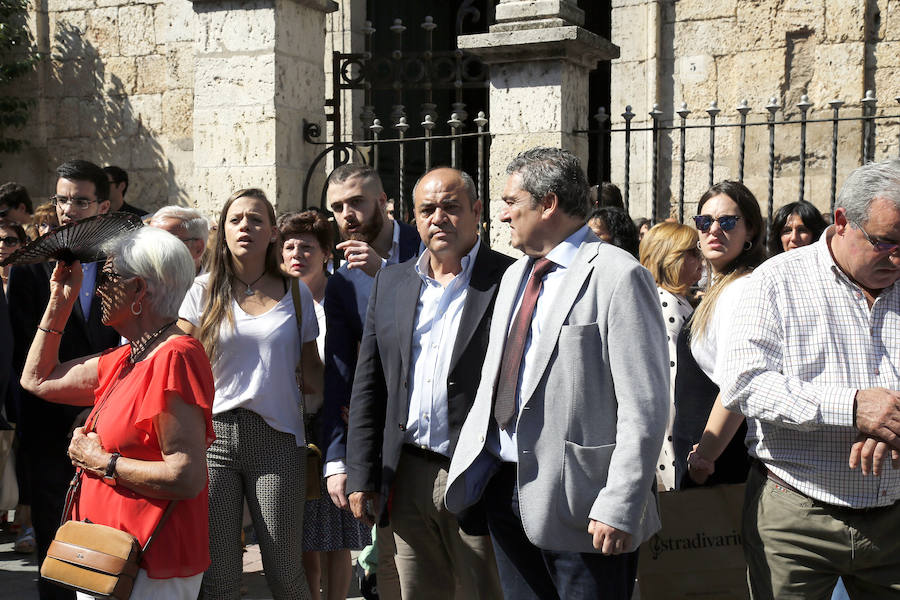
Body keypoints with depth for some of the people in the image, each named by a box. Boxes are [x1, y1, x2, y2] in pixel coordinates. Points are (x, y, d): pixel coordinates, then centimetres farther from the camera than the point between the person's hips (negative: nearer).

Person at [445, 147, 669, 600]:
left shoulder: (618, 277, -11)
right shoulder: (514, 275, 16)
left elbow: (644, 407, -15)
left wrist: (618, 508, -19)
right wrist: (466, 469, 12)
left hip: (577, 500, -7)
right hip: (507, 491, 8)